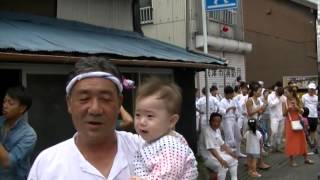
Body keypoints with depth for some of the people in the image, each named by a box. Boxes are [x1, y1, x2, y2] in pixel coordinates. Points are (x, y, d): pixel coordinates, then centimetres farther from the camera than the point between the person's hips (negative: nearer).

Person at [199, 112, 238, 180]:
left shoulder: (218, 130, 8)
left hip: (218, 153, 10)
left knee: (234, 160, 10)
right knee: (223, 165, -30)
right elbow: (211, 149, -27)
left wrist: (231, 152, 1)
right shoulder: (207, 131, -22)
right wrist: (221, 160, -33)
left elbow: (222, 144, 14)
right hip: (209, 157, -10)